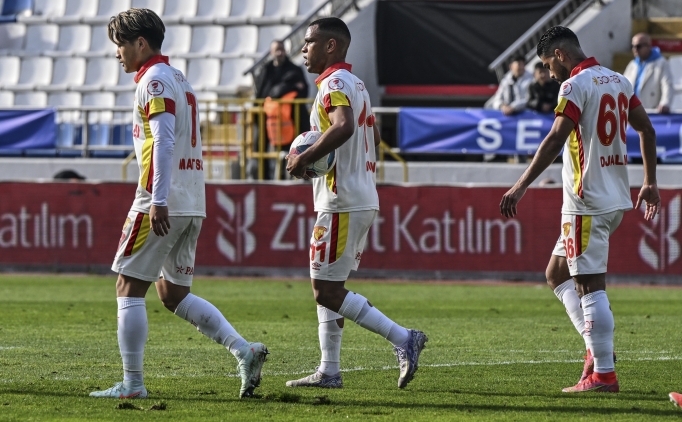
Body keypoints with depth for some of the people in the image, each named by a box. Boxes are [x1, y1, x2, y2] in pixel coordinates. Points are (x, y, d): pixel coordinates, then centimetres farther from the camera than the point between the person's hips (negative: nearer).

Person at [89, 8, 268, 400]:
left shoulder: (155, 80, -10)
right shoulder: (179, 79, 19)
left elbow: (164, 141, -20)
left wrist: (158, 201, -25)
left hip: (162, 203, -9)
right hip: (192, 203, 9)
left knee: (129, 287, -1)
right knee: (174, 293, 13)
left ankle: (132, 383, -2)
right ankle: (245, 351, 0)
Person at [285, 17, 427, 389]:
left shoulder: (334, 83, -13)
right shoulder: (356, 84, 18)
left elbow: (343, 125, -32)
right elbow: (372, 135, 29)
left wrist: (305, 159, -24)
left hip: (342, 204, -10)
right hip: (363, 199, 10)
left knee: (327, 291, -9)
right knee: (326, 288, 14)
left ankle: (402, 339, -12)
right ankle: (329, 371, 15)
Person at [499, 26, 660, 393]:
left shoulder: (576, 85, -13)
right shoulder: (619, 82, 13)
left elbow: (555, 140, -22)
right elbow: (646, 130, 19)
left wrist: (521, 186, -22)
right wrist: (650, 182, 26)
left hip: (587, 203, -9)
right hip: (615, 200, 9)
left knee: (590, 286, -6)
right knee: (557, 273, 18)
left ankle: (603, 373, -7)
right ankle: (598, 347, 10)